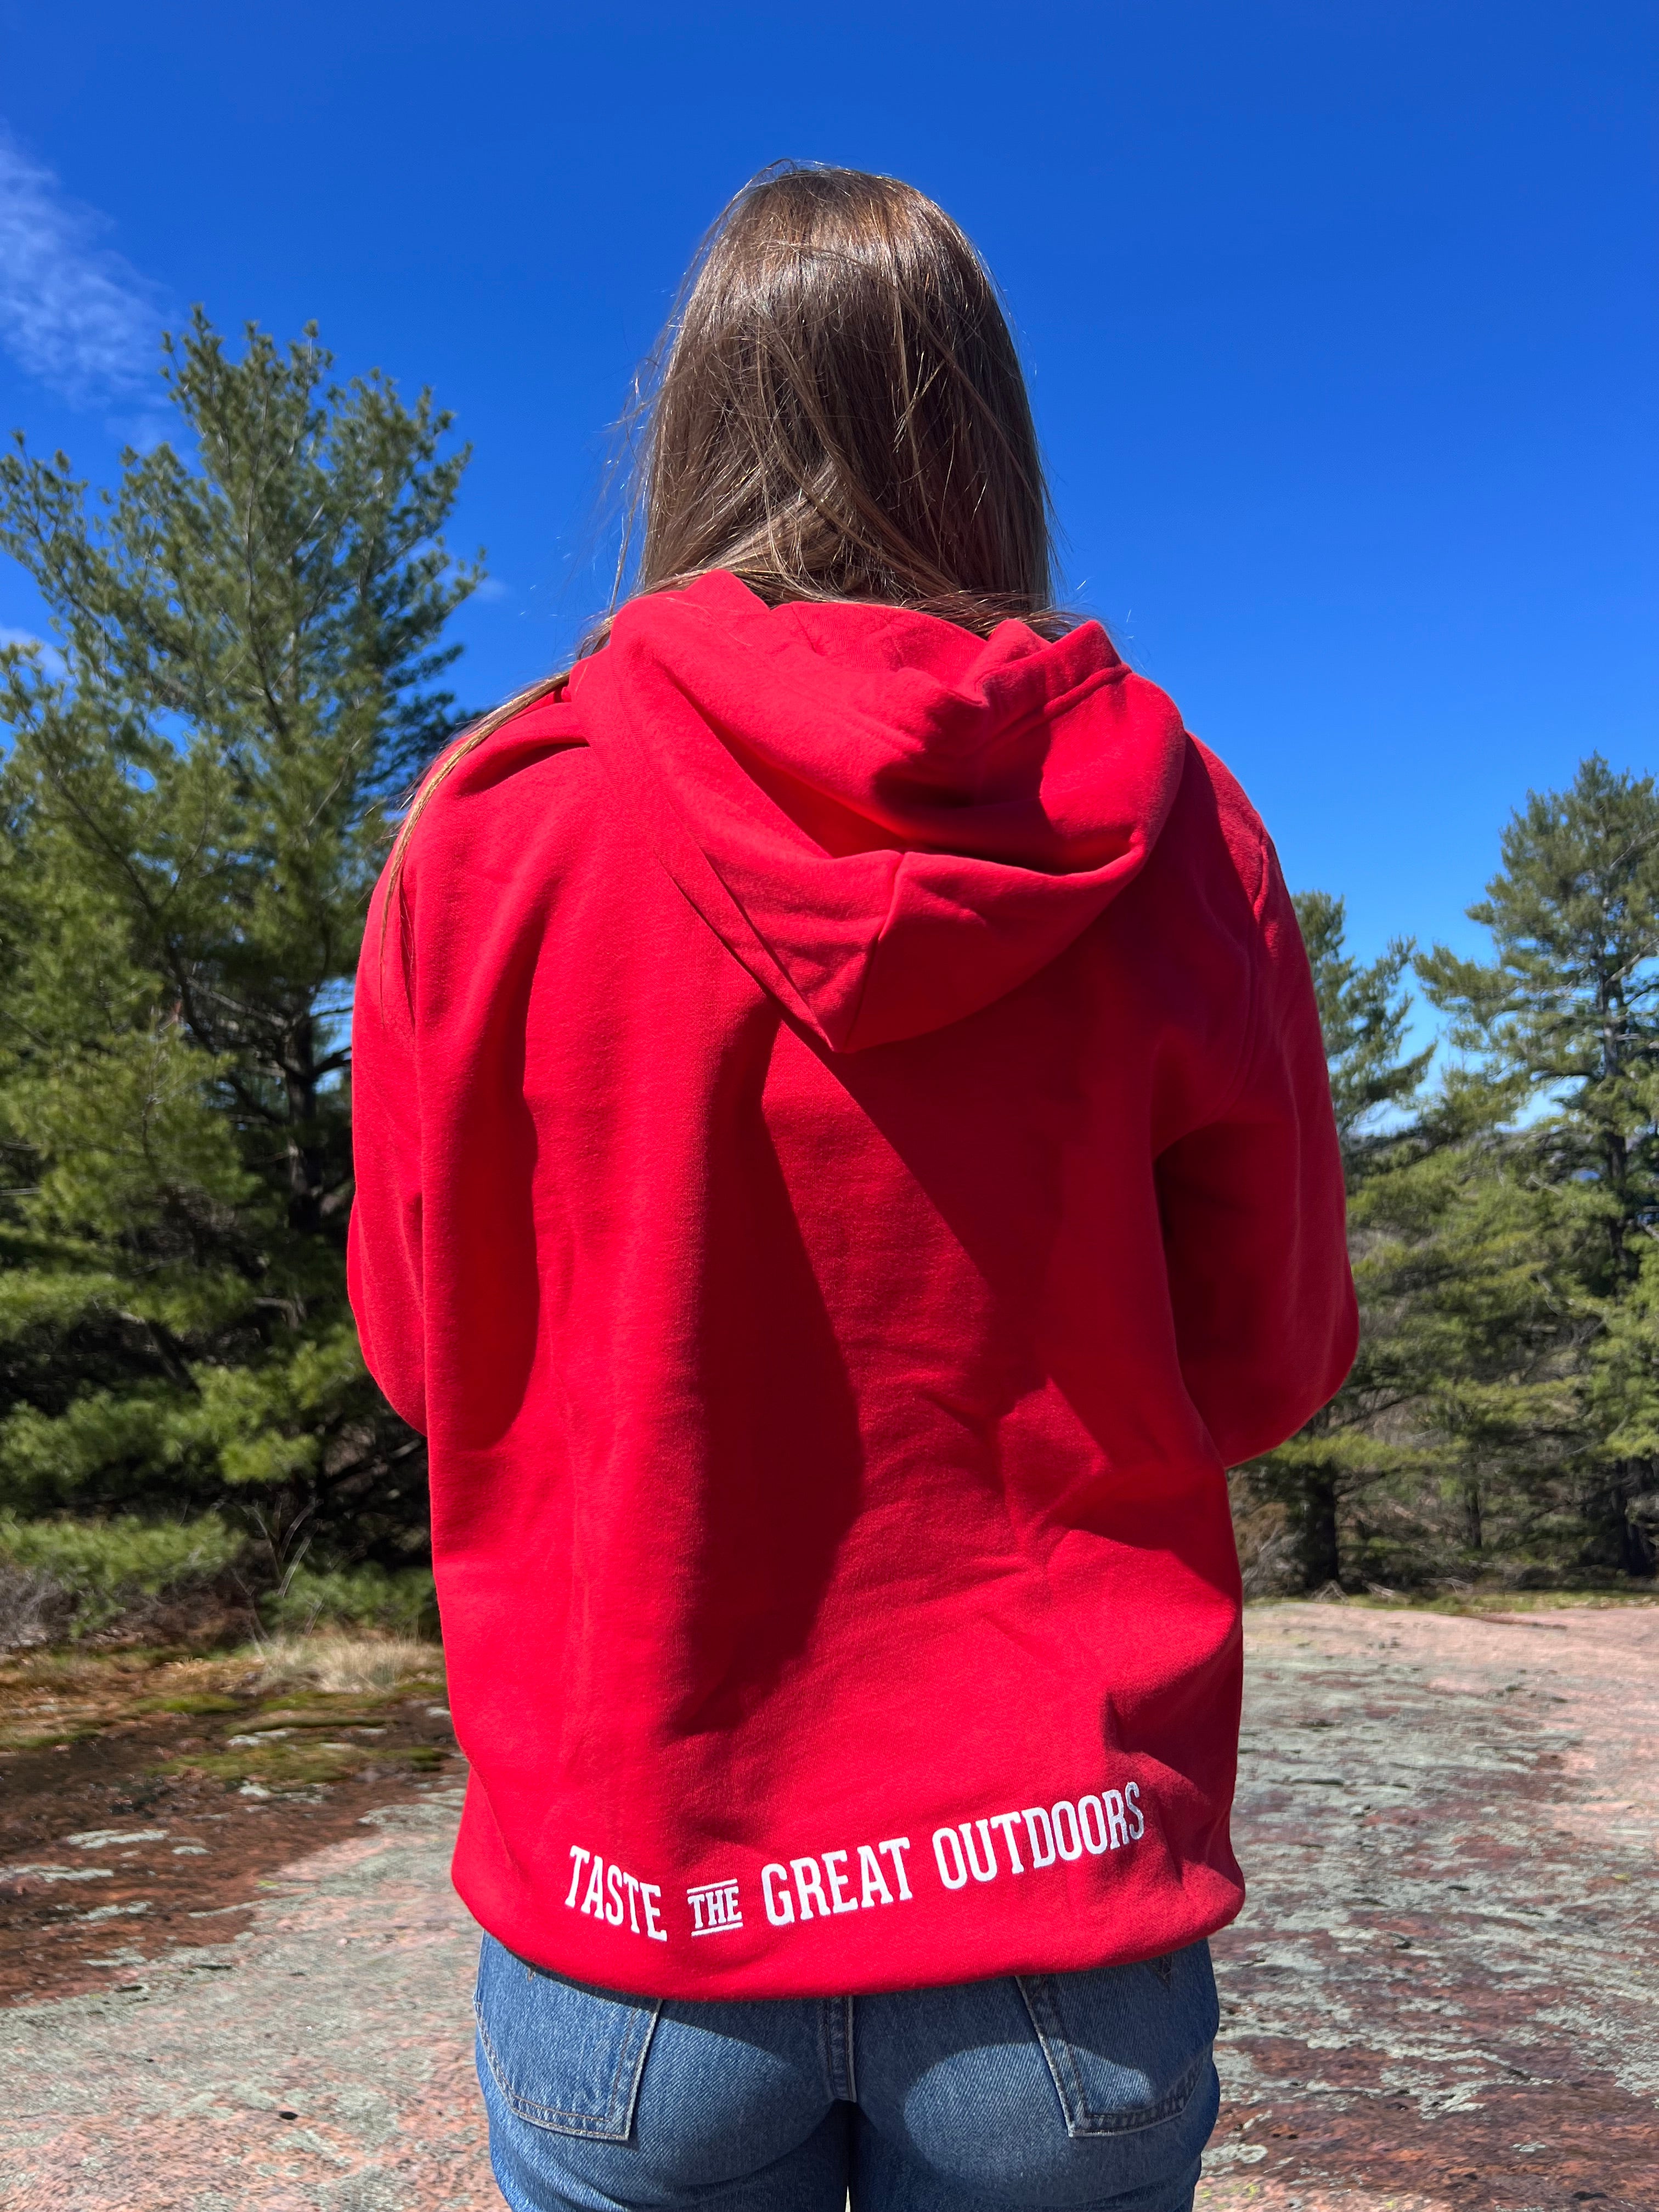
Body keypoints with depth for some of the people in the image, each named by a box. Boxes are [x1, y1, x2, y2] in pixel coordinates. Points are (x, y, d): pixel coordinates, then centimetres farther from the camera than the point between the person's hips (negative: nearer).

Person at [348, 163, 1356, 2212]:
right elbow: (1269, 1365, 0)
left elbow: (428, 1347, -1)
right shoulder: (1173, 830, -8)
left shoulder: (497, 830, -11)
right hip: (1061, 1910, 1)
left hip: (632, 1907, 0)